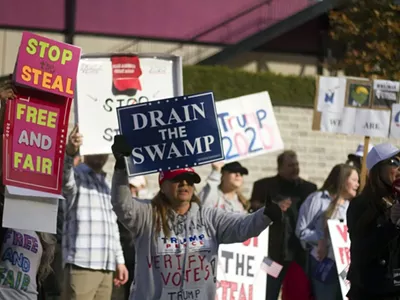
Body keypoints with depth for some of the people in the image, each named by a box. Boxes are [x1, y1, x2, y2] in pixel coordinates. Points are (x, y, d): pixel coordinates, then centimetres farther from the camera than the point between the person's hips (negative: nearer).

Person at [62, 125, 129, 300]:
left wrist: (119, 260, 22)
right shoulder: (77, 175, 1)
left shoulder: (105, 184, 26)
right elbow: (64, 177, -25)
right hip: (81, 264, -8)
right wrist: (69, 153, -46)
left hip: (106, 266, 8)